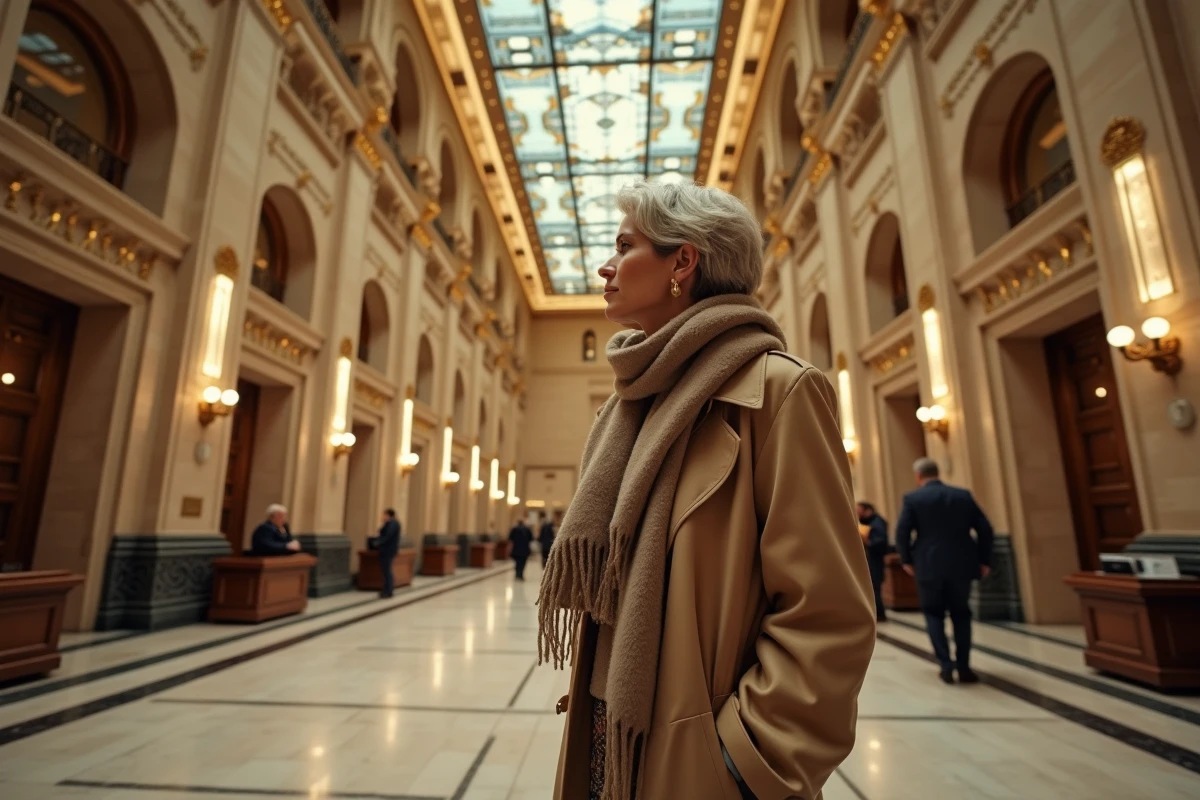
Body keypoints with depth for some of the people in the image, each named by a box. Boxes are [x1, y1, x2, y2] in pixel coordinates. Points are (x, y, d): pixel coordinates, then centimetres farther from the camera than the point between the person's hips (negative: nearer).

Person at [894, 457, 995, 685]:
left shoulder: (912, 498, -5)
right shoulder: (963, 495, 5)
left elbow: (901, 532, -11)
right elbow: (985, 529, 3)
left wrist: (906, 560, 2)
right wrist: (985, 560, 10)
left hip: (929, 566, -3)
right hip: (961, 565, 3)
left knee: (933, 613, 13)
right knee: (961, 614, 16)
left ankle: (946, 663, 4)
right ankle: (964, 667, 16)